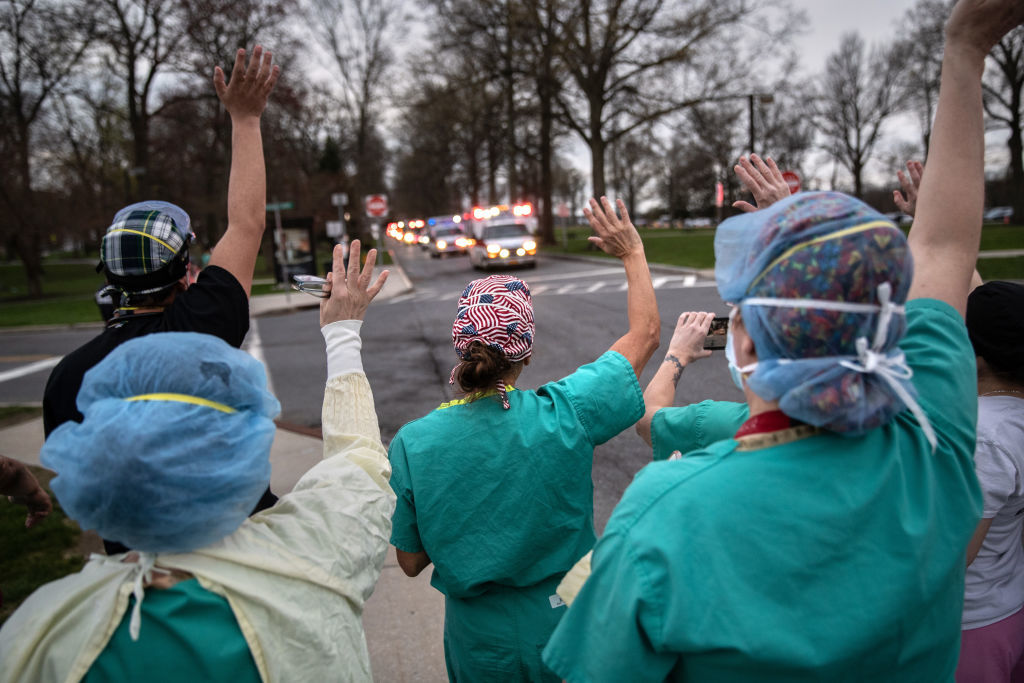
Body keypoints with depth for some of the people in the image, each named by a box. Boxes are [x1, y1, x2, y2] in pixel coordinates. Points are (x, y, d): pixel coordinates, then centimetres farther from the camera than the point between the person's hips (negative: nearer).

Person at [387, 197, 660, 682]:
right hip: (566, 630, 0)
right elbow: (645, 333, -7)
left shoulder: (412, 443, -20)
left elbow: (410, 561, -8)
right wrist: (632, 253, 6)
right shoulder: (565, 414, -23)